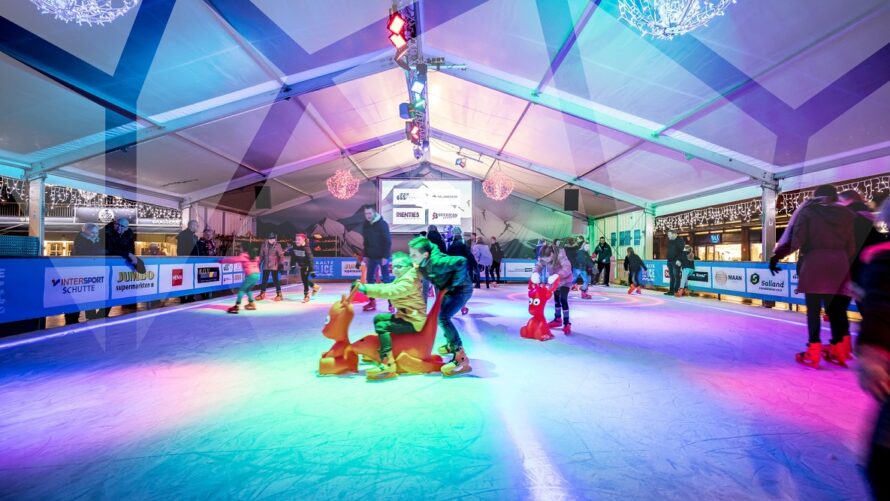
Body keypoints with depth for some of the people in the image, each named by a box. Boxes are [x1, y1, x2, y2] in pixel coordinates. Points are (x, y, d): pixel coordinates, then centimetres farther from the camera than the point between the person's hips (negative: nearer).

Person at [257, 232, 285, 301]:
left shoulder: (277, 246, -8)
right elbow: (261, 255, 10)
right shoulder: (264, 245, 2)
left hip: (274, 266, -4)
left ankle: (279, 294, 7)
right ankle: (262, 294, 23)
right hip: (266, 266, 4)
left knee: (275, 279, -3)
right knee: (264, 279, 10)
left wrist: (281, 264, -11)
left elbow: (281, 255, -7)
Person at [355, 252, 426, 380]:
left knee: (382, 326, -25)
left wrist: (366, 289, -37)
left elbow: (390, 292, -35)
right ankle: (381, 351, 31)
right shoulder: (402, 279, 14)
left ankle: (388, 364, -31)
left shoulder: (409, 281, -20)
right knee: (378, 318, 19)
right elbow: (385, 287, 3)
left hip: (413, 321, -11)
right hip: (405, 316, 11)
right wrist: (363, 286, -10)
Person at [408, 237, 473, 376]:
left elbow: (461, 262, -40)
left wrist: (454, 283, -30)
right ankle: (451, 344, 44)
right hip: (448, 290, 10)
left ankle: (461, 359, -15)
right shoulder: (422, 262, -9)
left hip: (461, 289, -9)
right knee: (440, 316, 21)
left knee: (443, 318, -21)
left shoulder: (436, 262, -35)